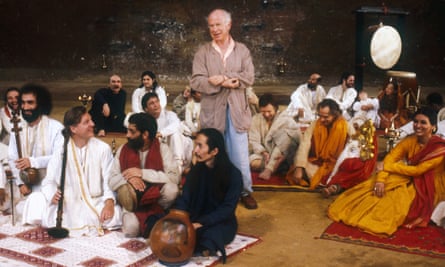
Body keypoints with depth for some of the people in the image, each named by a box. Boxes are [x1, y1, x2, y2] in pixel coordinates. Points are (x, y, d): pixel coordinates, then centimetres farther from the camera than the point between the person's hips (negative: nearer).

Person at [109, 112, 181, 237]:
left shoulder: (162, 149, -4)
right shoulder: (123, 150, 3)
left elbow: (174, 177, -18)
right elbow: (111, 180, 0)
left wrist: (142, 173, -19)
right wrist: (129, 178, -22)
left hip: (155, 198, 0)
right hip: (132, 200, 0)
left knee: (171, 189, -32)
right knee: (130, 227, -32)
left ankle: (154, 217, -11)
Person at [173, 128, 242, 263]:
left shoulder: (233, 174, -13)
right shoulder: (196, 169, 2)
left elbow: (228, 208, -18)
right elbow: (184, 198, -3)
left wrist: (201, 223, -29)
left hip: (221, 222, -5)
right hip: (195, 217, 5)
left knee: (208, 235, -38)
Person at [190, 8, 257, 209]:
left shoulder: (242, 50, 6)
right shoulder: (203, 52, 3)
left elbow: (249, 78, -4)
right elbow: (196, 81, -7)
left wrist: (222, 79, -17)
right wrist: (226, 83, -20)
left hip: (236, 109, 0)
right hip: (212, 111, 0)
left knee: (240, 155, 4)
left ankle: (245, 192, 19)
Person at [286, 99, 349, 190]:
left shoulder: (345, 127, -11)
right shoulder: (315, 124, -4)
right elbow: (304, 145, -12)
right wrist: (299, 168, -24)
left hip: (334, 165, -3)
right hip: (315, 163, 3)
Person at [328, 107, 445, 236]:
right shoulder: (410, 140, -6)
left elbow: (418, 170, -24)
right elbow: (390, 157, -14)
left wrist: (387, 167, -21)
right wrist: (380, 180, -32)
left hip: (426, 188, -6)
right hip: (409, 178, 6)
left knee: (396, 195, -31)